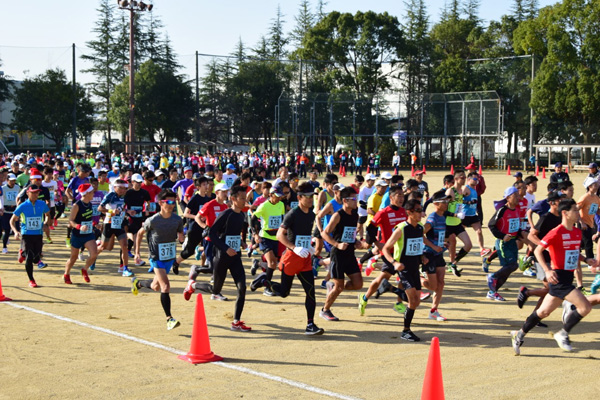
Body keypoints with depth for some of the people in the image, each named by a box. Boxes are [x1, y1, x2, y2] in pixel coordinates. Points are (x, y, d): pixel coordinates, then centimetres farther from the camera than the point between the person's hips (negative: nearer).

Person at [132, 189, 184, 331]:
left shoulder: (178, 220, -5)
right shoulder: (153, 221, -16)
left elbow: (181, 237, 8)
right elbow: (140, 234, 0)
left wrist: (181, 237, -16)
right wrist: (137, 252, 0)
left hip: (170, 257, 5)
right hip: (156, 258, -5)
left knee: (156, 286, 21)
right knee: (165, 286, -17)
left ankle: (137, 283, 52)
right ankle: (169, 319, -12)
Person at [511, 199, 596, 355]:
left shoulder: (577, 232, 10)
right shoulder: (556, 232, -14)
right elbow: (538, 250, -12)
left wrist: (586, 260, 6)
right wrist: (547, 270, -21)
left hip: (568, 277, 8)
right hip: (558, 277, -8)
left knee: (544, 311, 15)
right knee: (585, 306, -16)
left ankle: (519, 334, 28)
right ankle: (563, 333, 1)